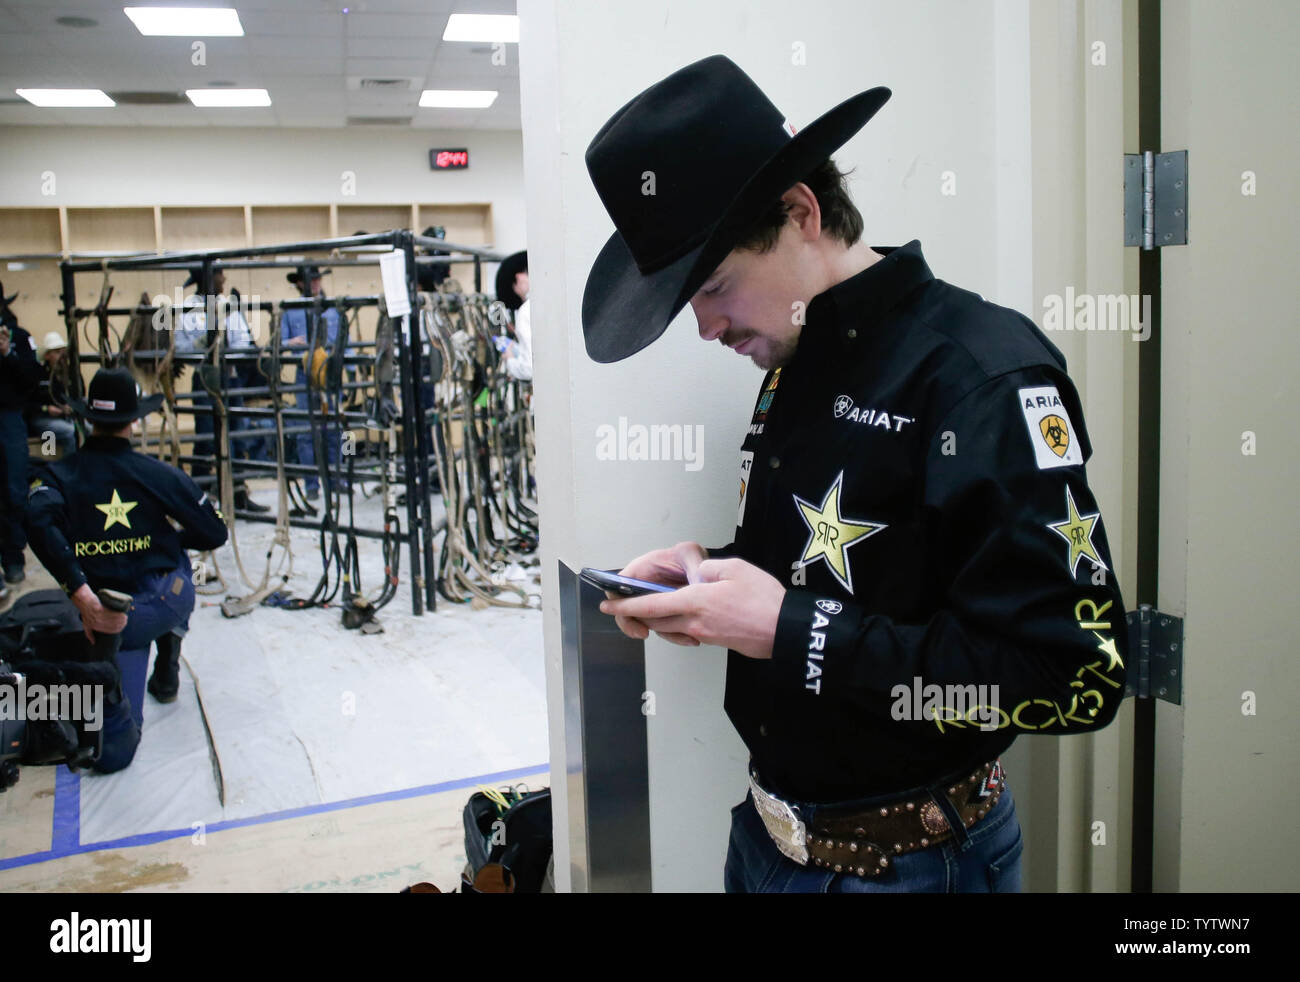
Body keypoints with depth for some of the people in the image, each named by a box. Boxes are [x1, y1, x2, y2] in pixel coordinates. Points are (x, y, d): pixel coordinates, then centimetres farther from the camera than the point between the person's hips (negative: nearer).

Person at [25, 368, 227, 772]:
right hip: (170, 602, -1)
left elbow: (39, 520, -20)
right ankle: (166, 674, 36)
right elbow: (214, 533, 6)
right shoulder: (159, 473, 1)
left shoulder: (59, 474, 2)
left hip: (109, 614, 1)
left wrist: (80, 593, -20)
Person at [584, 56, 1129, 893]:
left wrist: (790, 631, -25)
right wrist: (706, 572, -3)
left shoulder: (984, 372, -21)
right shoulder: (793, 365, 5)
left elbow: (1077, 677, -26)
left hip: (909, 860, -7)